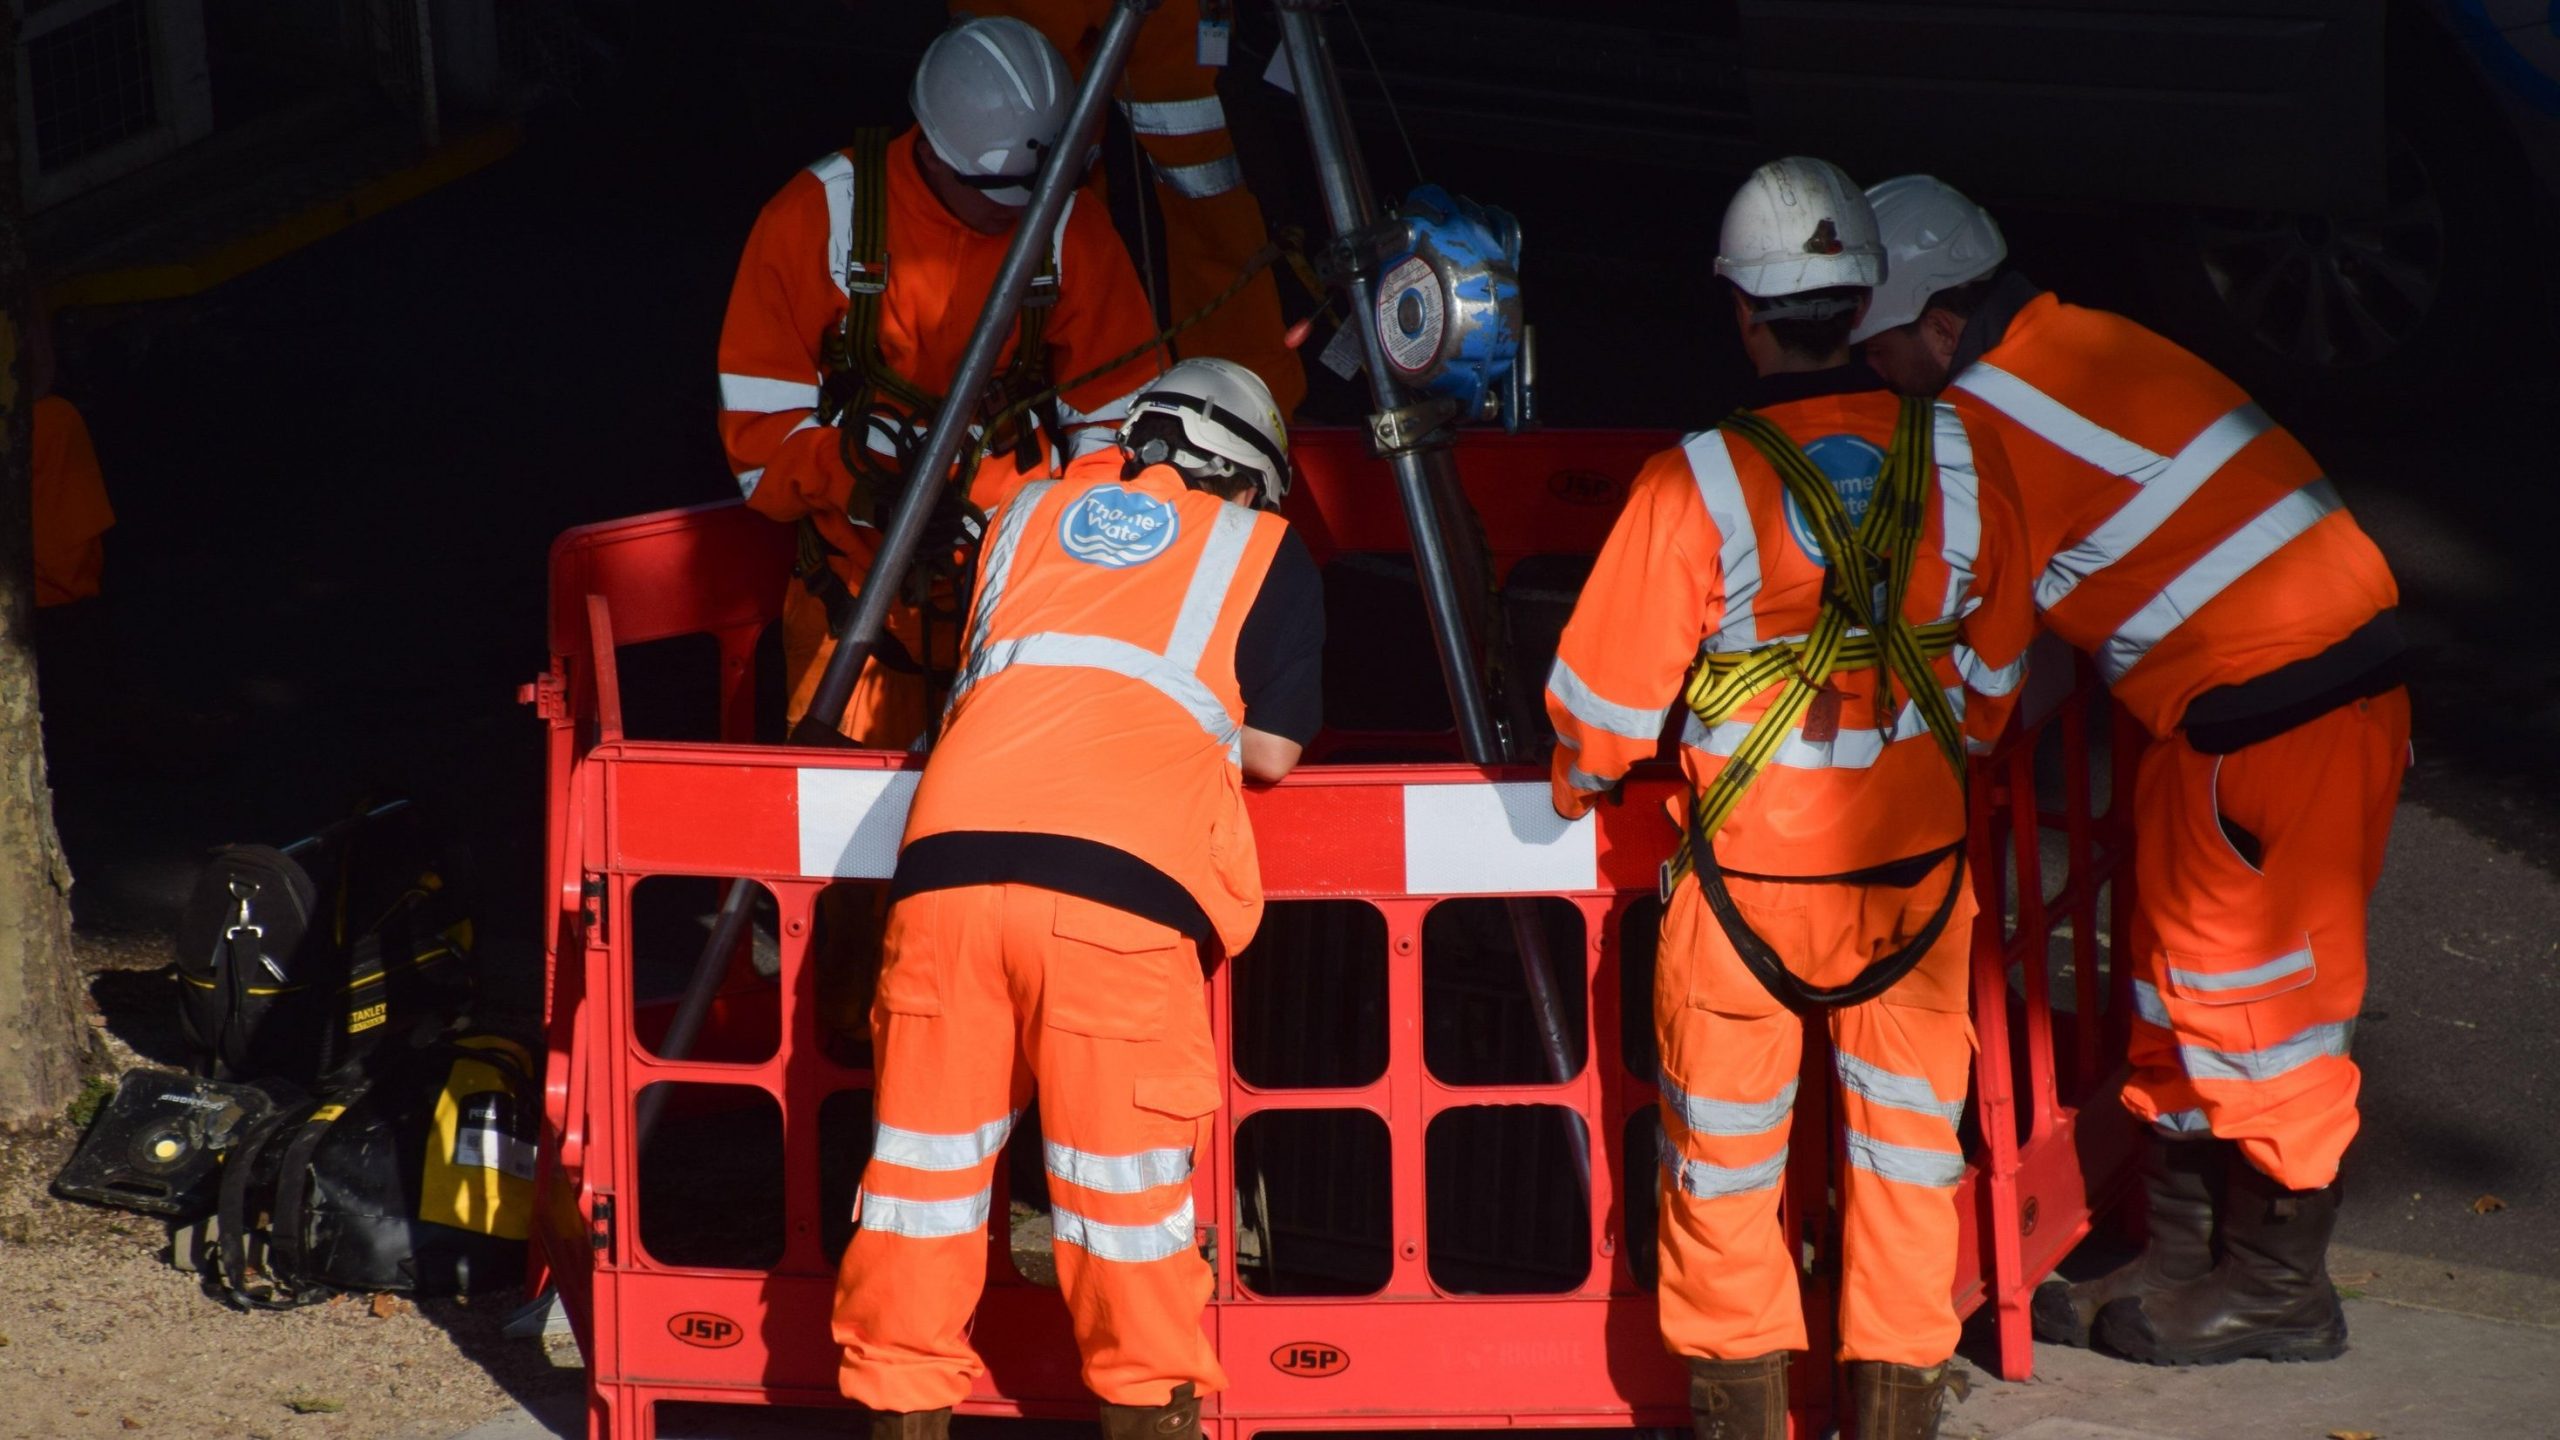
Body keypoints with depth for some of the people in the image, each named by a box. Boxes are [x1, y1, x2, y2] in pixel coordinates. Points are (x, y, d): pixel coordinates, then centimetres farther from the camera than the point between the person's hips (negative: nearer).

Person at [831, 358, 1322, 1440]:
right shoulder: (1265, 552, 18)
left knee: (924, 1164, 9)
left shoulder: (1030, 514, 27)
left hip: (950, 853, 3)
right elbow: (1272, 751, 15)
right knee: (1125, 1185, 5)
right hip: (1121, 880, -3)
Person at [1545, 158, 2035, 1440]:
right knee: (1906, 1149, 16)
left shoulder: (1698, 485, -18)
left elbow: (1605, 698, -9)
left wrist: (1577, 784, 13)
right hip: (1916, 864, 3)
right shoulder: (1963, 465, -7)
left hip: (1749, 877, -3)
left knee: (1723, 1161, 15)